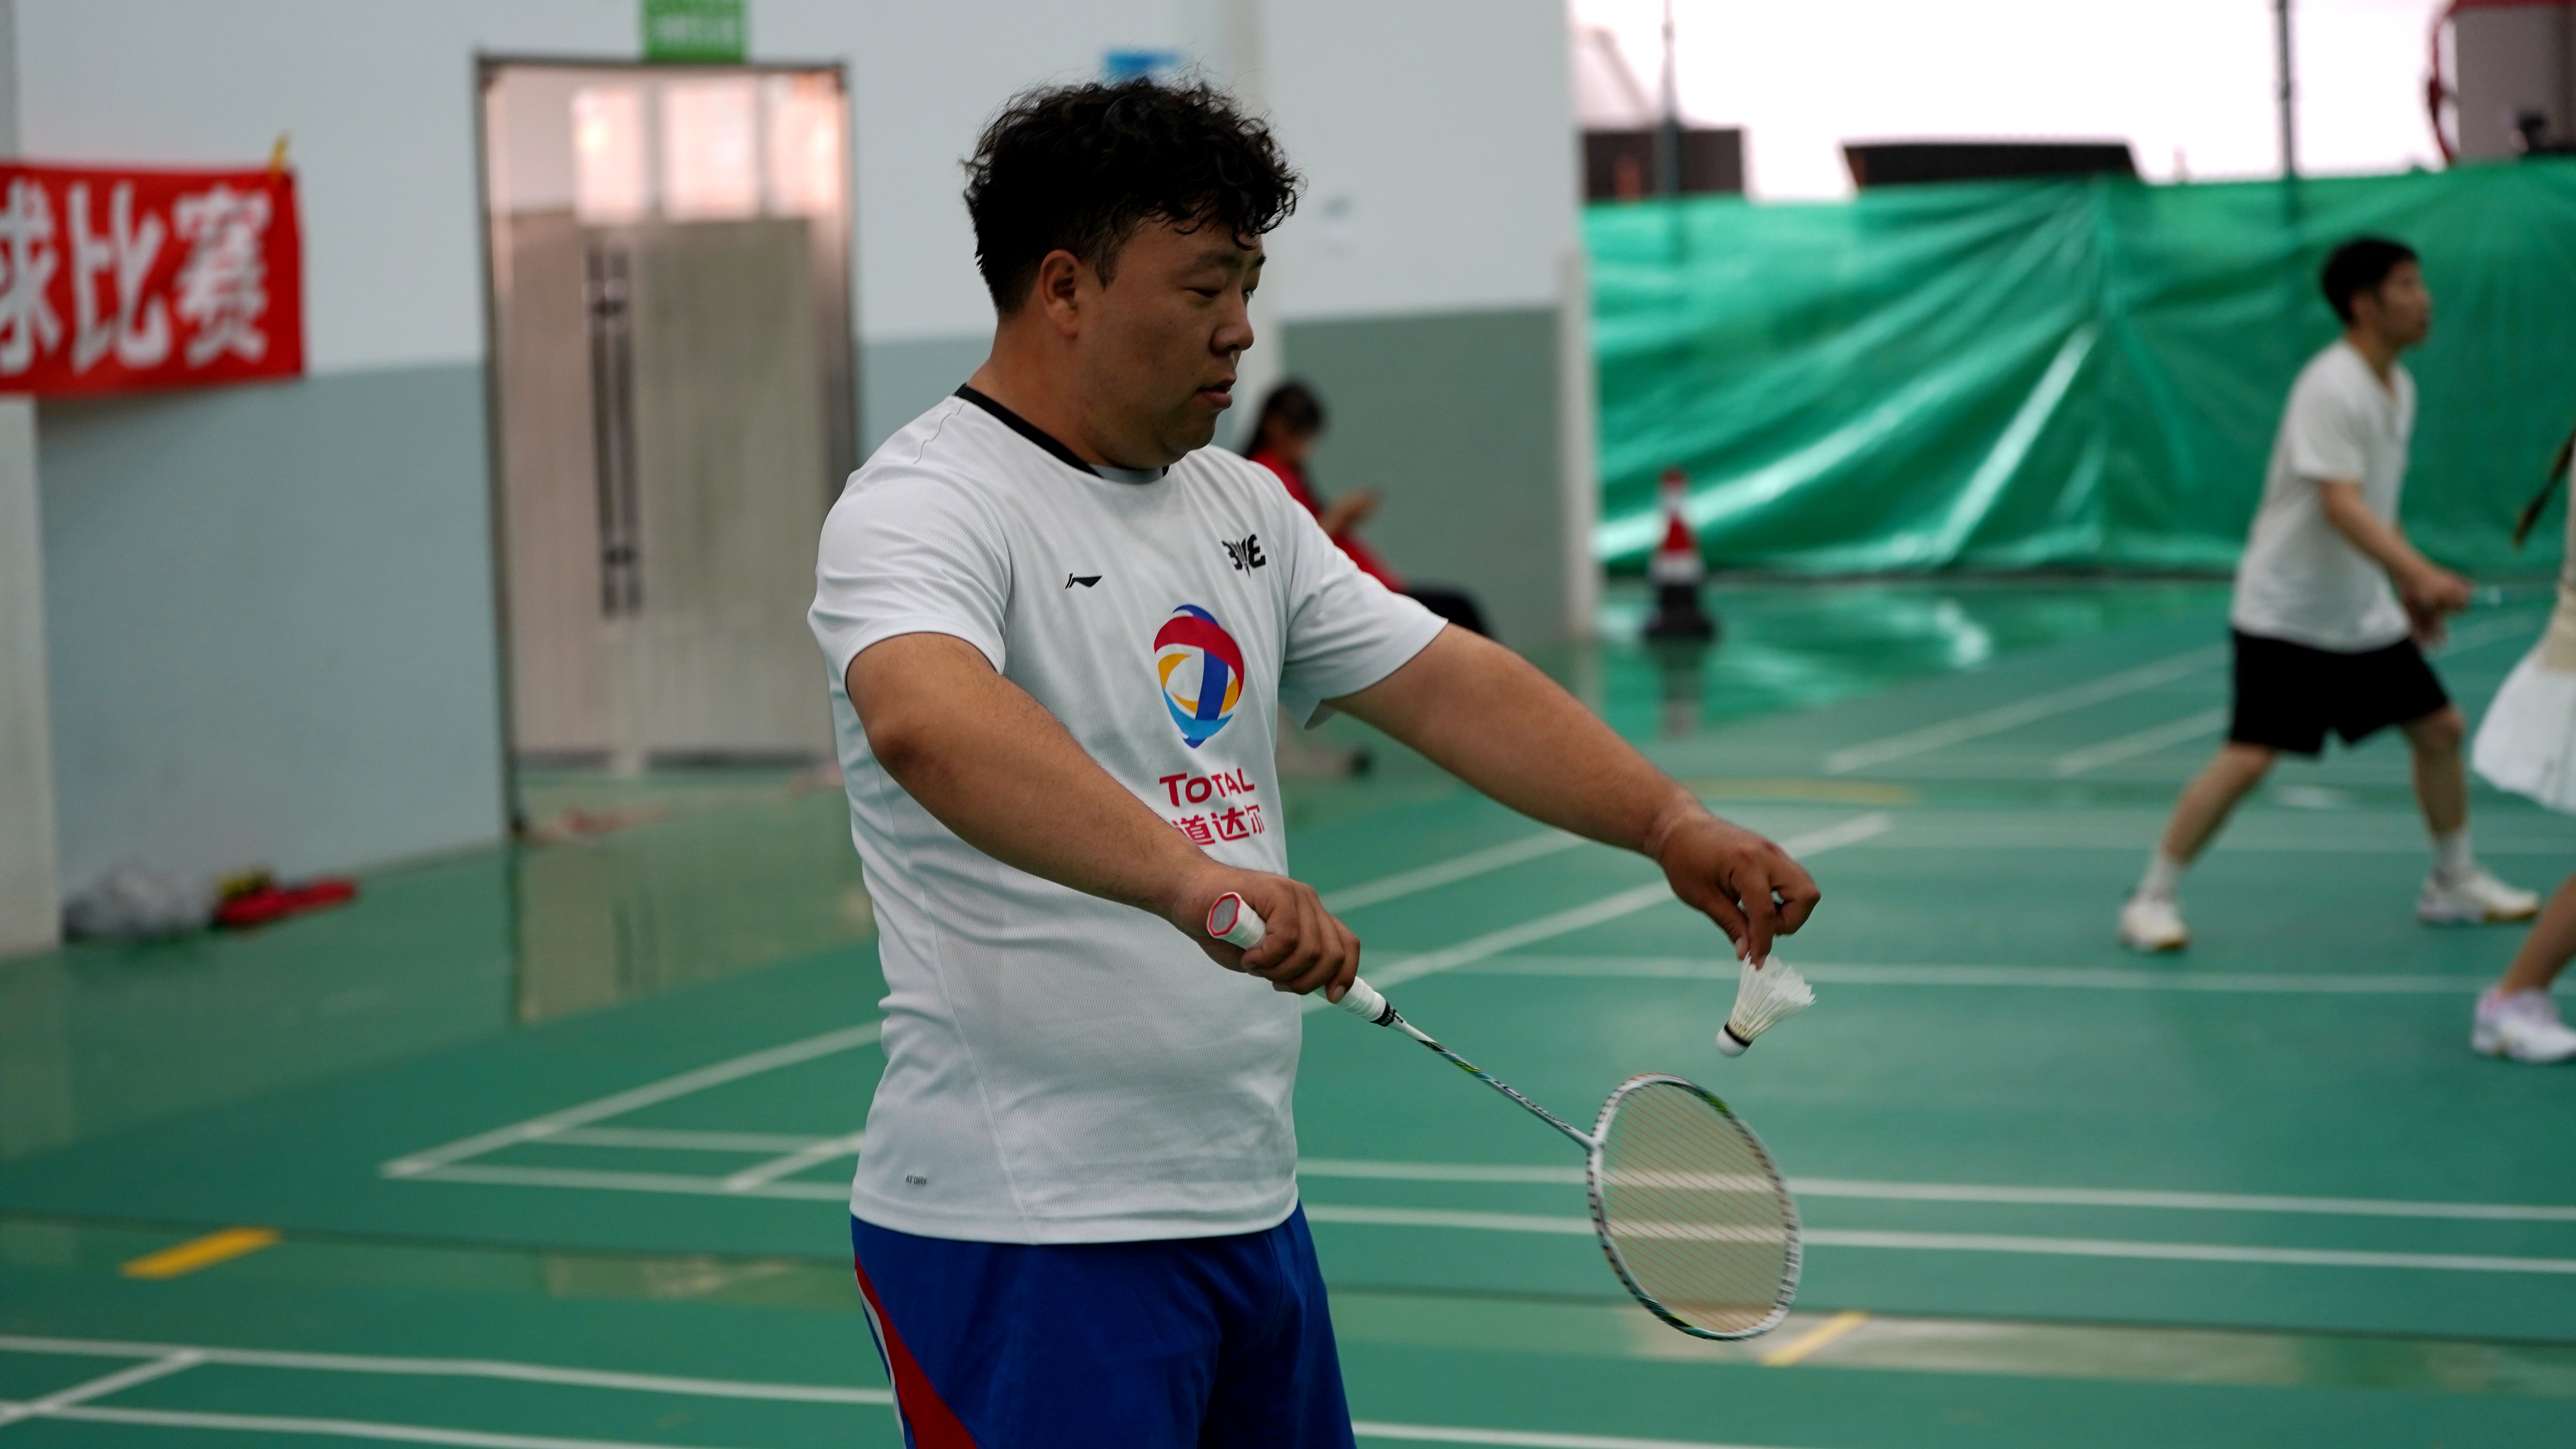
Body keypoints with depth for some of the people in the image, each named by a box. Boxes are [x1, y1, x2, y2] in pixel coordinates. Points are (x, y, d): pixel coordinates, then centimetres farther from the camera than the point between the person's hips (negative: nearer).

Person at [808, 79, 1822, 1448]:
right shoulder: (925, 505, -14)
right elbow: (928, 722, -35)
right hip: (1029, 1236, -8)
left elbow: (1444, 681, 11)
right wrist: (1190, 877, -47)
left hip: (1249, 1208, 8)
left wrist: (1668, 821, -4)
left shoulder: (1243, 509, 14)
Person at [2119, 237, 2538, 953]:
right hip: (2285, 616, -9)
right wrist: (2422, 572, -42)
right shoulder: (2331, 389, -21)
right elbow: (2341, 506, -32)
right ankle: (2153, 899, -4)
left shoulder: (2398, 387, 8)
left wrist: (2408, 588, 21)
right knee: (2249, 758, -14)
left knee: (2440, 729, 10)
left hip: (2364, 615, 9)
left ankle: (2454, 883, 27)